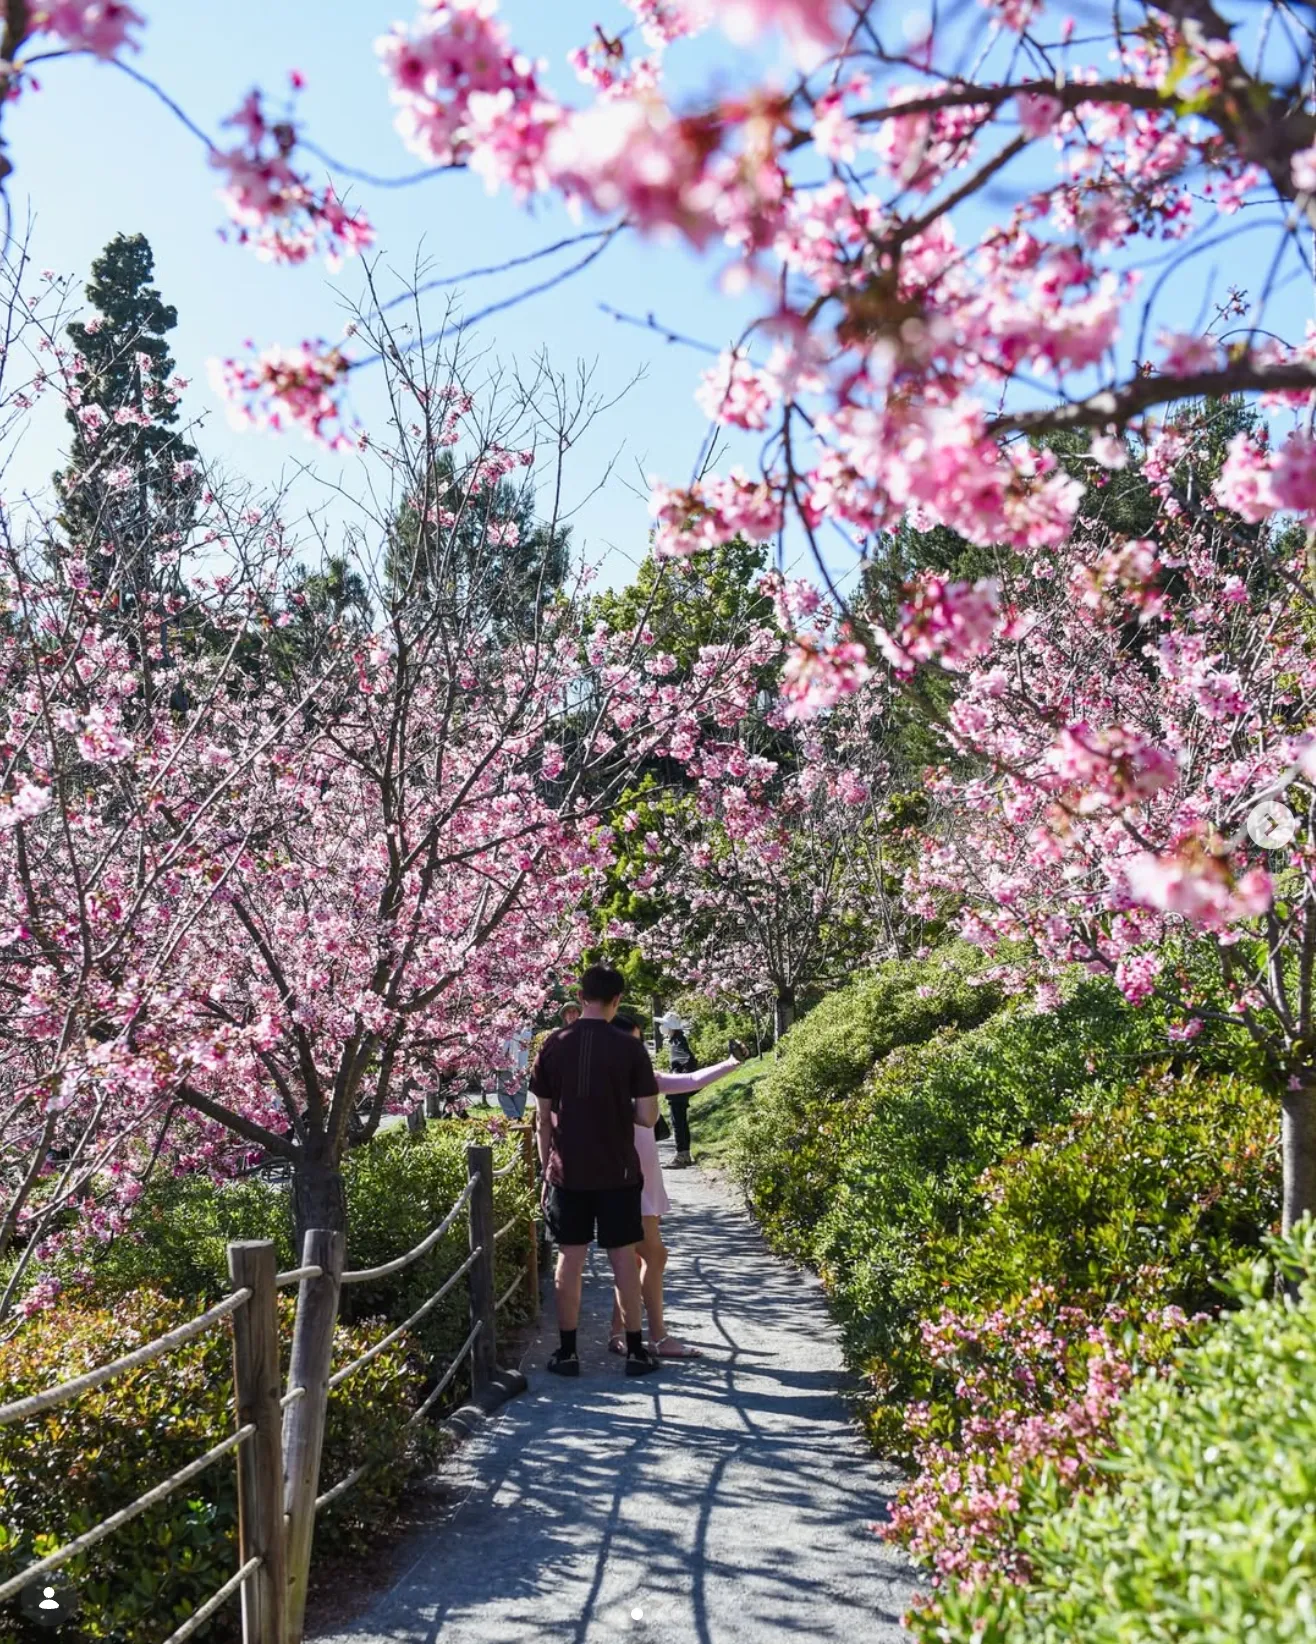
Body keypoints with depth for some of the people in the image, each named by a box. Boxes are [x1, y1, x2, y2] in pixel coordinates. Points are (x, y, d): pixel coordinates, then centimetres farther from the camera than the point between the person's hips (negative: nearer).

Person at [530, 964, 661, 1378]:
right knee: (624, 1259, 7)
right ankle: (635, 1351, 13)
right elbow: (648, 1117, -8)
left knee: (570, 1259, 8)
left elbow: (544, 1117, 2)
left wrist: (546, 1169, 11)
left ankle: (567, 1352, 13)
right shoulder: (629, 1048, -8)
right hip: (617, 1172, -1)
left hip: (567, 1173, 2)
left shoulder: (553, 1046, -2)